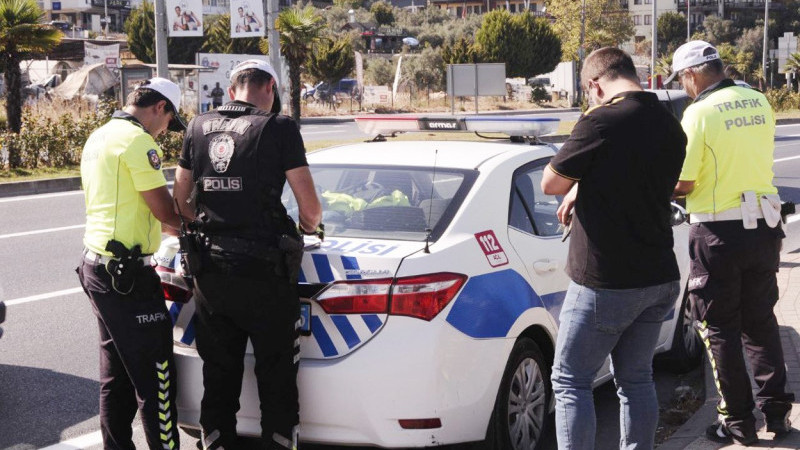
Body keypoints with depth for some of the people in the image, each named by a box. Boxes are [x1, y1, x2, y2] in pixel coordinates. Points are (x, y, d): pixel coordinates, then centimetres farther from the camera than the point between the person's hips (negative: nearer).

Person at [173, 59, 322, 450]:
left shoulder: (199, 127, 8)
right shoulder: (278, 128, -7)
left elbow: (179, 200, 15)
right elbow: (310, 207, -7)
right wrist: (307, 227, 15)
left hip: (210, 271, 5)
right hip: (263, 274, -5)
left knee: (218, 379, 15)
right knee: (276, 380, 6)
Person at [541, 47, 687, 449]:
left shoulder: (601, 121, -17)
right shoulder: (671, 127, 5)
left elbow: (551, 183, -10)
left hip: (604, 284, -7)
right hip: (659, 278, 7)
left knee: (570, 384, 4)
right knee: (636, 379, 17)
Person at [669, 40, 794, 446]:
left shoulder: (699, 114, -16)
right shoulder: (759, 102, 3)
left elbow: (683, 184, -15)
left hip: (719, 233, -6)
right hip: (763, 226, 6)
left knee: (720, 328, 7)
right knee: (761, 320, 20)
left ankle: (738, 422, 12)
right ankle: (776, 409, 23)